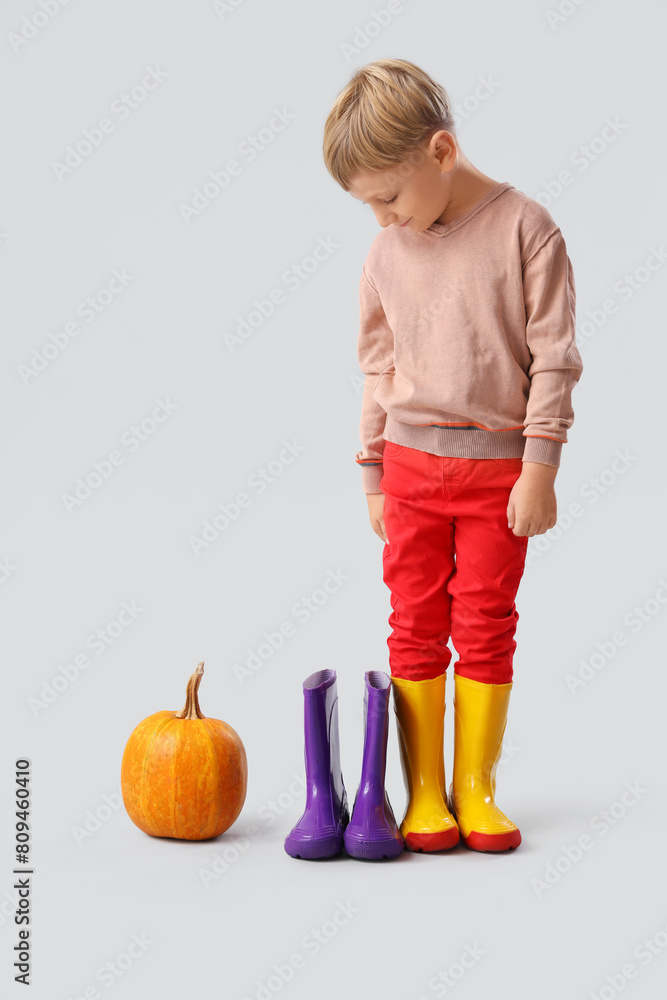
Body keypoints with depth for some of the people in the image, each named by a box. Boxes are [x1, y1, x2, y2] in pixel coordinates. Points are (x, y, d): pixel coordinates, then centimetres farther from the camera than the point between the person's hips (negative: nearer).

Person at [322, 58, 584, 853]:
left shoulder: (524, 229, -7)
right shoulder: (385, 256, 4)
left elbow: (553, 356, -7)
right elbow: (378, 372, 11)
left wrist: (539, 470, -10)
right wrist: (373, 478, 11)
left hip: (499, 468, -3)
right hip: (413, 464, 3)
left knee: (486, 628, 4)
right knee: (415, 626, 5)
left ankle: (475, 786, 18)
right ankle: (423, 793, 15)